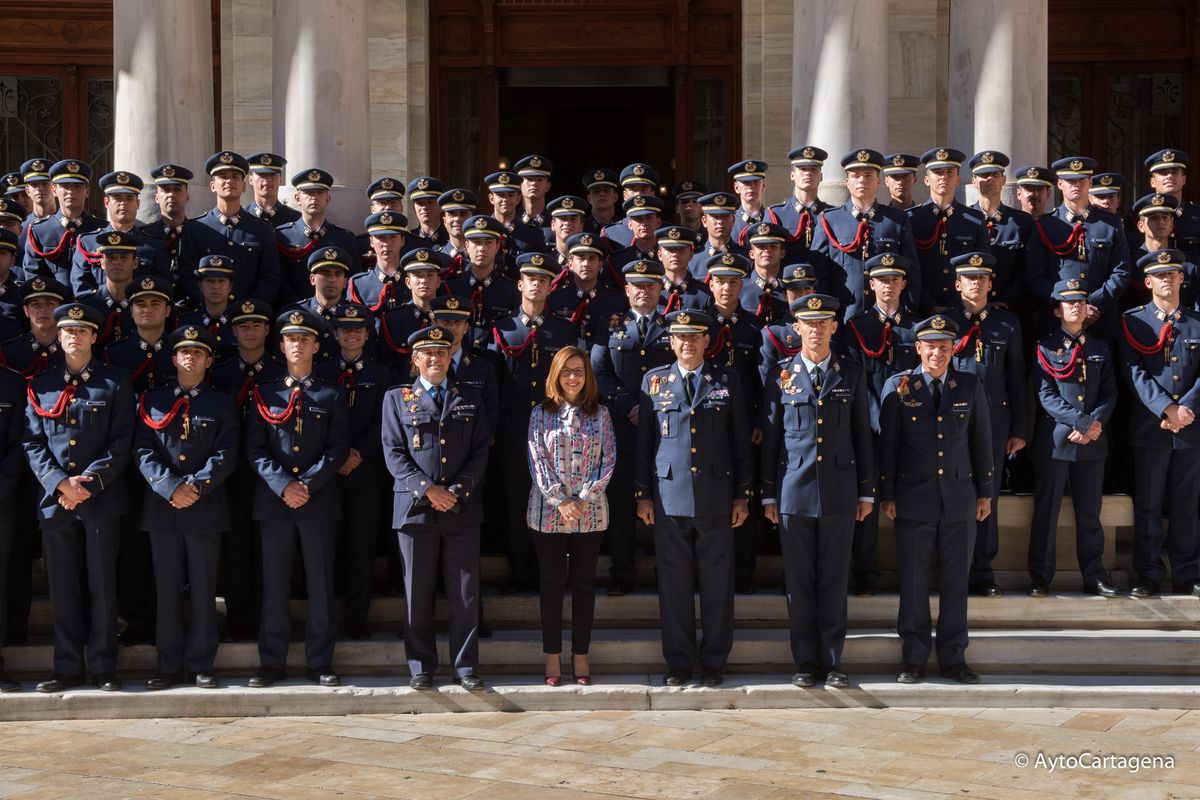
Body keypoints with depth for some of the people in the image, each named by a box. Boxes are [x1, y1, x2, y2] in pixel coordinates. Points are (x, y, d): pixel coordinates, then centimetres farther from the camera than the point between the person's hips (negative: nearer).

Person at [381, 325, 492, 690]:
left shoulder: (470, 399, 12)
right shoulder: (397, 399, 8)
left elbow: (481, 451, 6)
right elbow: (394, 454, 0)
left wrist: (458, 489, -9)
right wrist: (428, 490, -12)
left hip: (462, 510, 1)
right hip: (415, 508, -1)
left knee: (465, 592, 1)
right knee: (418, 593, 3)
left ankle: (465, 667, 9)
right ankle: (421, 667, 12)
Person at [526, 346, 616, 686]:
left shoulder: (599, 414, 6)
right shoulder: (541, 413, 3)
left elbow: (608, 460, 1)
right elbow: (537, 460, -3)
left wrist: (583, 499, -10)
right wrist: (560, 501, -13)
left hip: (590, 513, 1)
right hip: (548, 512, -1)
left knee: (584, 583, 5)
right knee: (552, 583, 2)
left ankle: (580, 656, 13)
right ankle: (553, 657, 10)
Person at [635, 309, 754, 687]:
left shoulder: (727, 381, 7)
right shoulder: (654, 381, 8)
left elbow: (741, 442, 7)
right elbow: (643, 442, 9)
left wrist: (743, 495, 3)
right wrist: (642, 494, 5)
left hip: (716, 499, 0)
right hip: (668, 497, 0)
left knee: (717, 583, 3)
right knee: (674, 583, 4)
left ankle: (714, 662, 14)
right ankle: (678, 662, 14)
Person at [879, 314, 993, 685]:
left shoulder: (970, 387, 5)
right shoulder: (898, 387, -1)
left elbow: (982, 442, 10)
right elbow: (887, 444, 1)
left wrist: (985, 492, 9)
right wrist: (886, 495, -1)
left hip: (958, 499, 2)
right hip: (913, 500, -2)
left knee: (956, 581, 6)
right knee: (913, 581, 3)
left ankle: (953, 658, 16)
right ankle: (914, 659, 13)